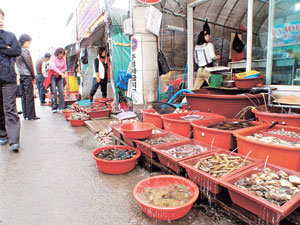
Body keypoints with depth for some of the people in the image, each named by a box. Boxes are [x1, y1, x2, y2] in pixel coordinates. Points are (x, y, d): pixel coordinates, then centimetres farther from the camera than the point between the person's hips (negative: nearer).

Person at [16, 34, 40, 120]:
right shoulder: (25, 50, -9)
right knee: (29, 96, -5)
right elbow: (29, 64, -11)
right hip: (27, 76, -8)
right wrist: (34, 76, -4)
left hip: (20, 76, 8)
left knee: (23, 95, 10)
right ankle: (31, 115, -2)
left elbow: (17, 64, 15)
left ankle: (25, 115, 14)